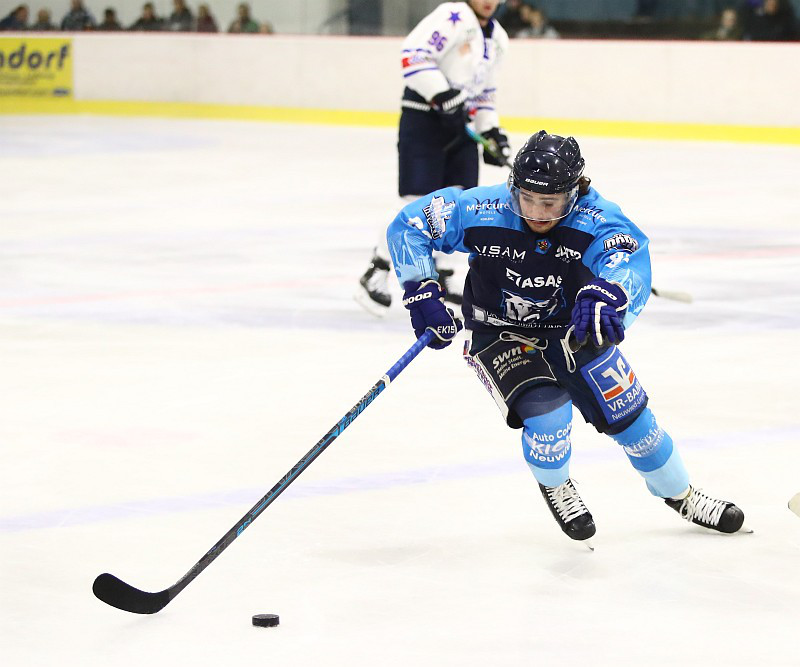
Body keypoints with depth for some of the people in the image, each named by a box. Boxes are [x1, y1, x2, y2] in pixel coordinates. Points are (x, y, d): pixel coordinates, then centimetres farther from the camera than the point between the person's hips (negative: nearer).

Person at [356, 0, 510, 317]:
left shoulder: (497, 38, 15)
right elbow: (414, 54, -24)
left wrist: (492, 131, 13)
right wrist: (443, 95, -28)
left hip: (460, 124, 8)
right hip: (423, 118, -8)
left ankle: (442, 277, 21)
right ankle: (375, 275, -3)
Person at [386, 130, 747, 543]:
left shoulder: (593, 217, -27)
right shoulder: (482, 211, -26)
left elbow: (628, 254, -47)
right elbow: (409, 225, -16)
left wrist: (605, 293, -68)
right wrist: (421, 293, -24)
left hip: (571, 330, 2)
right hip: (499, 334, -2)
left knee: (628, 416, 4)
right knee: (545, 410, -24)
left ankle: (678, 494, 32)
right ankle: (554, 487, 10)